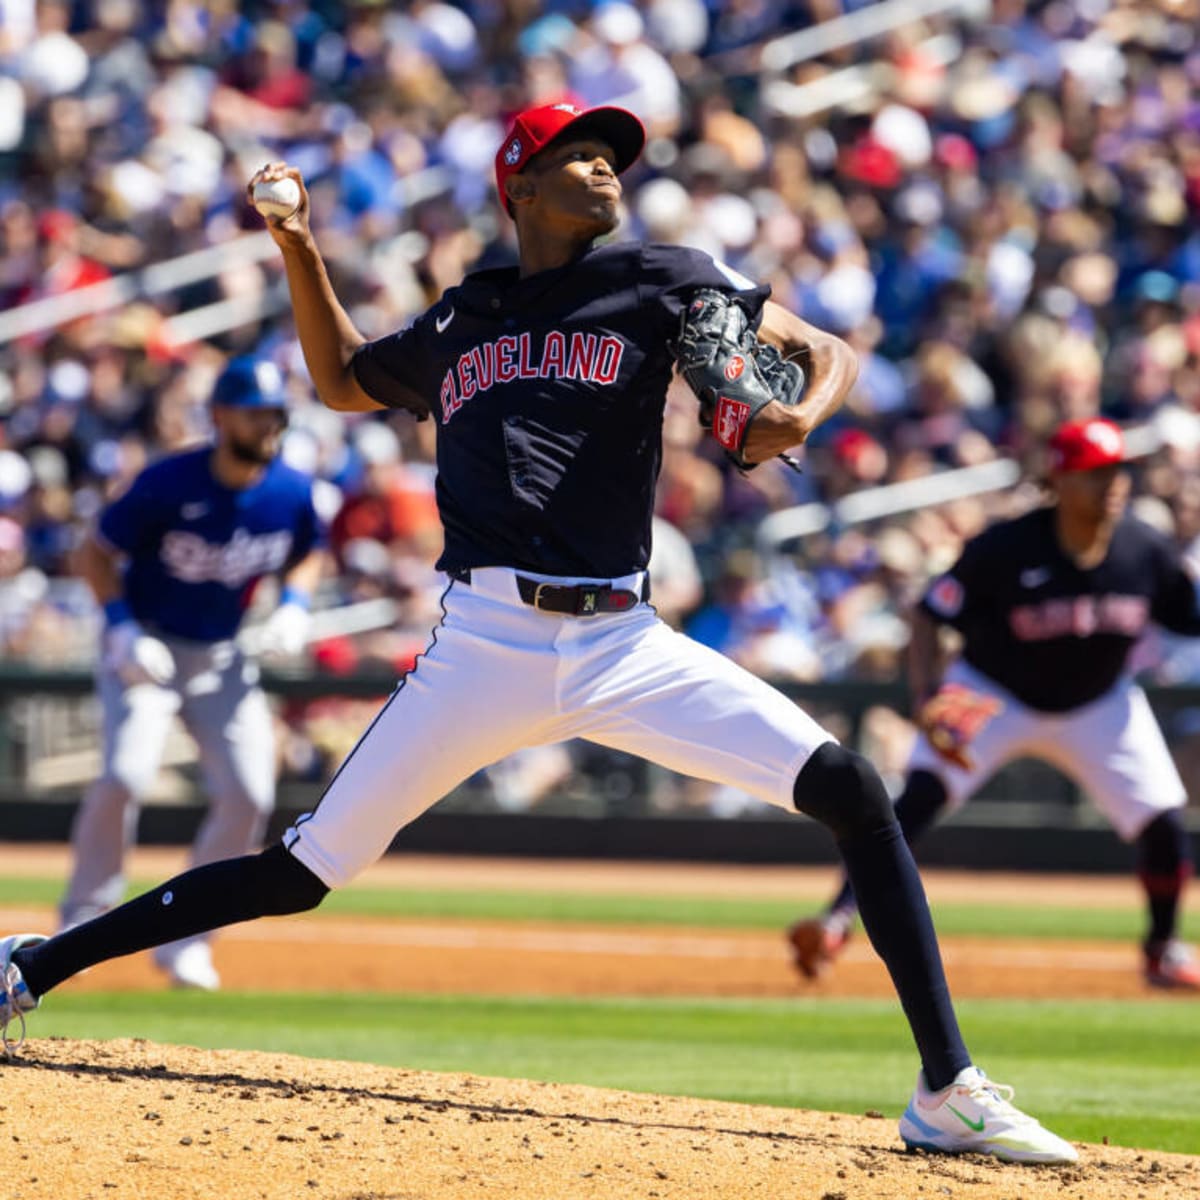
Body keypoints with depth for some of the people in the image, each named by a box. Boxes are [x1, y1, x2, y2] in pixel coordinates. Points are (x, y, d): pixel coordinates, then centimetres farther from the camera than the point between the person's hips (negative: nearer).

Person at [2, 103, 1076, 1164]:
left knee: (852, 792, -16)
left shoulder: (661, 281, 10)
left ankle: (950, 1093, -12)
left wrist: (800, 415, -15)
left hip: (625, 642, 0)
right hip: (486, 641, 0)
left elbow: (827, 351, 8)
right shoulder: (460, 321, 17)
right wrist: (299, 249, 22)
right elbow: (343, 381, 35)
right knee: (305, 870, -2)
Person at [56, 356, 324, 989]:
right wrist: (120, 625, -22)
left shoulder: (292, 493, -8)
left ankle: (185, 939, 7)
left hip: (223, 658, 4)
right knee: (126, 774, -24)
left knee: (248, 794, -9)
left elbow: (306, 553, 13)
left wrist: (294, 605, -7)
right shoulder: (168, 484, -20)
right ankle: (83, 915, -4)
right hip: (146, 646, -4)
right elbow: (98, 552, -9)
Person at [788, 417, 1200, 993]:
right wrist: (927, 702, -35)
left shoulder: (1145, 551, -17)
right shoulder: (1003, 549, -26)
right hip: (992, 696, -3)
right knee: (920, 798, -25)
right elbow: (928, 618, -21)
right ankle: (837, 919, -24)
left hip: (1099, 704, 3)